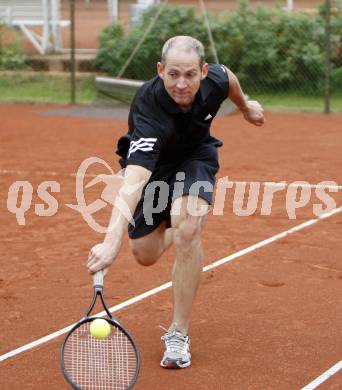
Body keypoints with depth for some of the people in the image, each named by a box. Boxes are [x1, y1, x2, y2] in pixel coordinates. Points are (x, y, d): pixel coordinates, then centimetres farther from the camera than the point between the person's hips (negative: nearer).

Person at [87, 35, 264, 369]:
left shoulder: (215, 80, -30)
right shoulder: (149, 110, -43)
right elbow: (133, 181, -55)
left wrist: (246, 107, 20)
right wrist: (112, 241, -68)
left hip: (195, 156, 1)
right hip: (151, 165, -1)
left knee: (187, 229, -26)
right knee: (145, 254, 5)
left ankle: (178, 334, -14)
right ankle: (170, 225, 44)